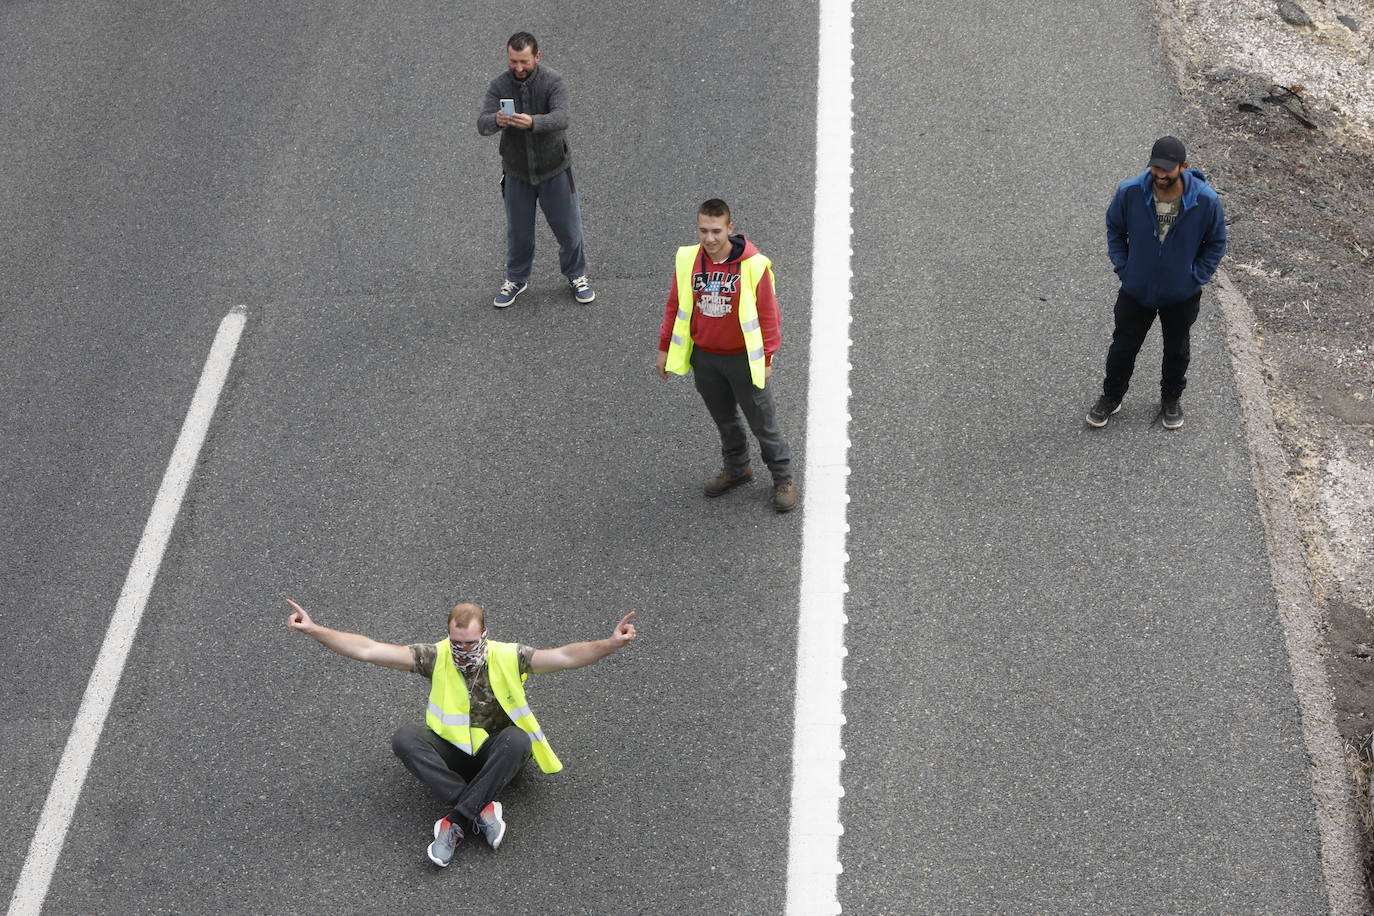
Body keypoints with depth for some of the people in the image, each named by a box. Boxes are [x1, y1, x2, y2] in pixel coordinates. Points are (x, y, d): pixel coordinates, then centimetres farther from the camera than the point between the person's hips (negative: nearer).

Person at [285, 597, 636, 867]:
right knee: (405, 738, -28)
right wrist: (314, 629, -22)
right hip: (451, 753, 1)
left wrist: (611, 643, -36)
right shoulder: (436, 657, -7)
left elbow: (566, 656, -19)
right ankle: (481, 810, -36)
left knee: (517, 739, -35)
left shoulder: (508, 657, -8)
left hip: (495, 755, -1)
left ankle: (456, 823, -36)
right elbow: (368, 650, -12)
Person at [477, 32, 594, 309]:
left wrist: (532, 122, -53)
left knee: (568, 226, 10)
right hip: (517, 171, 2)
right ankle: (516, 279, 36)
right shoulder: (499, 85, -12)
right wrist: (496, 121, -47)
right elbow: (482, 124, -22)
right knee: (518, 230, 14)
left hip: (554, 170, -1)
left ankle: (576, 275, 33)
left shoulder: (552, 81, -18)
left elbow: (561, 118, -33)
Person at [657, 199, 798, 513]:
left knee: (762, 421, 9)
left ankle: (783, 478, 26)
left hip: (743, 358, -4)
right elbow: (675, 306, 5)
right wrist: (665, 347, 8)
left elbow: (768, 314, -11)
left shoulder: (753, 265, -19)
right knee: (724, 419, 21)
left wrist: (767, 359, -8)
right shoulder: (687, 260, -8)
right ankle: (736, 469, 42)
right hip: (704, 357, 4)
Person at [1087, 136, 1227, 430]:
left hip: (1181, 296, 0)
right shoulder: (1130, 192, -22)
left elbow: (1216, 243, -4)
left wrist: (1195, 277, -9)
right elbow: (1114, 230, -1)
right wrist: (1124, 269, -5)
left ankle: (1171, 399, 45)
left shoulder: (1206, 201, -23)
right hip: (1136, 292, 0)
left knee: (1177, 350, 21)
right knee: (1123, 348, 16)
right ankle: (1111, 398, 39)